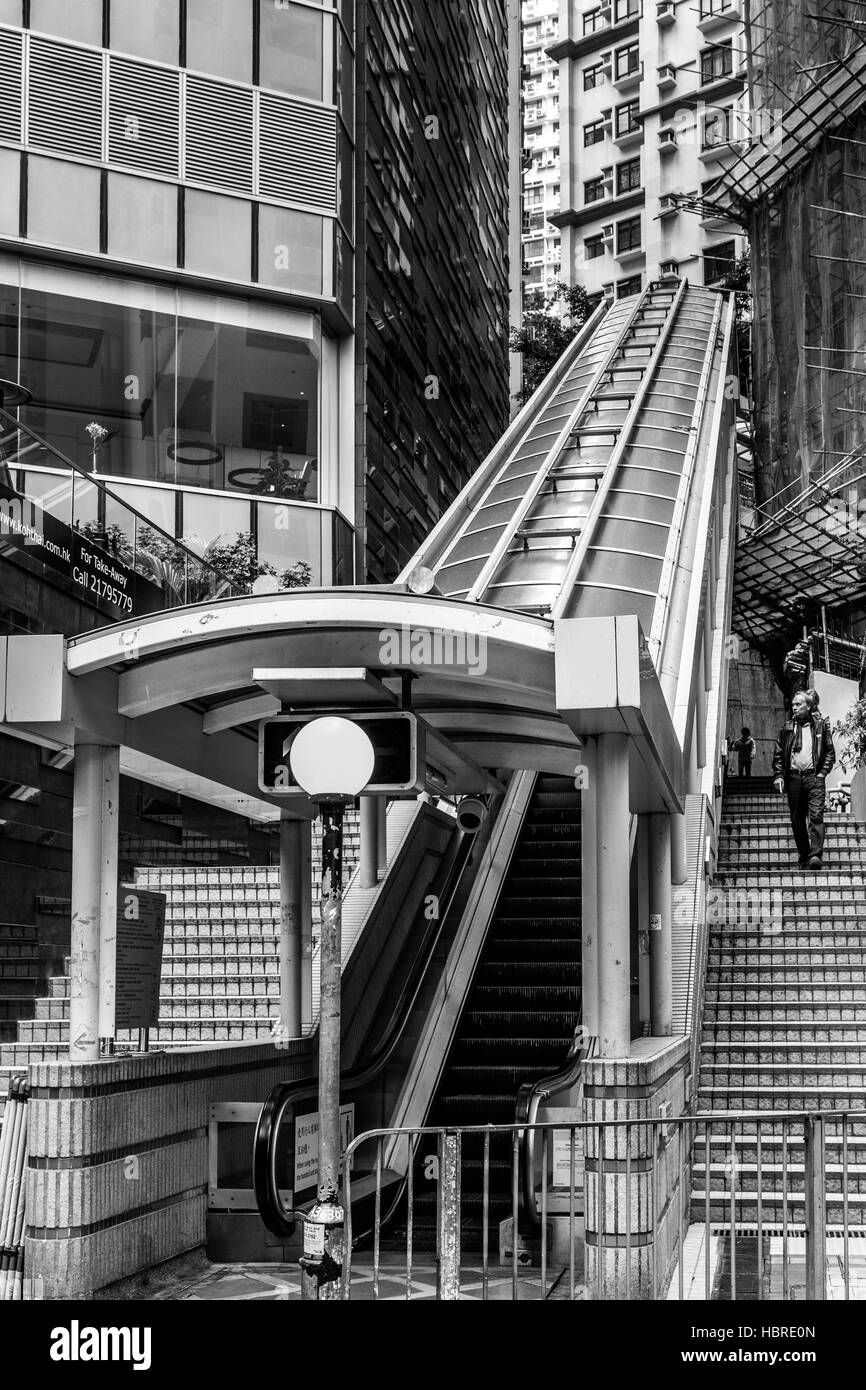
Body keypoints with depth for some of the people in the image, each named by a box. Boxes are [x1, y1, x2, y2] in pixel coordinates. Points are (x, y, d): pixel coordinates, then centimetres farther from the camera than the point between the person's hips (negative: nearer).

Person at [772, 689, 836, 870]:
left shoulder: (821, 725, 6)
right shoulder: (788, 727, 11)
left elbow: (830, 752, 7)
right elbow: (778, 754, 11)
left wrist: (822, 773, -4)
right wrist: (778, 775, 0)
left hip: (814, 776, -3)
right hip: (794, 778, 3)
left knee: (816, 815, -15)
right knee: (797, 821, 4)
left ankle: (815, 855, -22)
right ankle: (804, 858, 12)